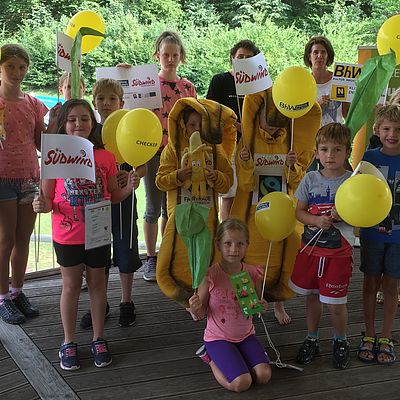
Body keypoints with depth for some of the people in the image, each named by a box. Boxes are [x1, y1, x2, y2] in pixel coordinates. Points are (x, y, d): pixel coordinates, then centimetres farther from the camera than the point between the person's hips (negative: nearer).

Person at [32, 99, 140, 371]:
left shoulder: (106, 158, -2)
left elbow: (113, 195, 6)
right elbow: (48, 198, -3)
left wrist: (130, 187, -13)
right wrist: (43, 206, -25)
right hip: (67, 236, -1)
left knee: (97, 283, 13)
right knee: (71, 285, 10)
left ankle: (98, 339, 29)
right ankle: (69, 343, 25)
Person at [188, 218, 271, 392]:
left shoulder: (253, 273, -9)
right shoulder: (210, 275, -19)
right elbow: (201, 315, -9)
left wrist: (261, 307, -16)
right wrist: (195, 309, -32)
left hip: (245, 334, 4)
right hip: (218, 337, -4)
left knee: (264, 376, -13)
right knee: (241, 383, -17)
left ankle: (232, 360, 15)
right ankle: (212, 359, 11)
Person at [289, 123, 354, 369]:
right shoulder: (311, 179, 1)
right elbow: (299, 212, 2)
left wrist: (342, 216, -24)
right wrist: (317, 220, -17)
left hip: (339, 250, -3)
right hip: (311, 247, 3)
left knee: (335, 303, 1)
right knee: (312, 295, 16)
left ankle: (341, 341, 28)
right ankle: (312, 339, 35)